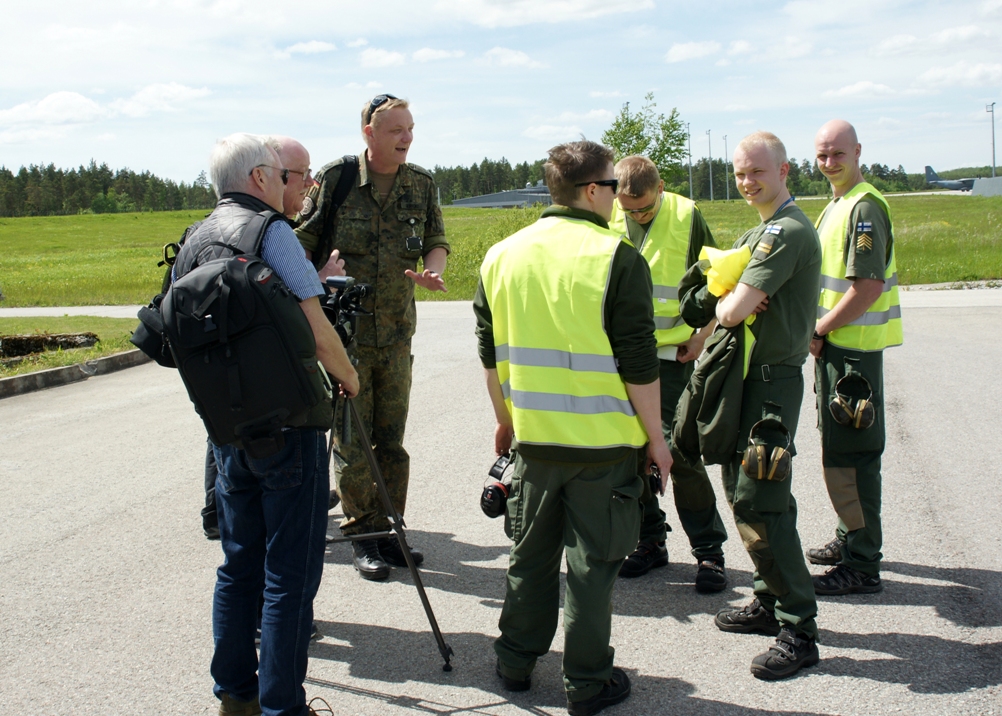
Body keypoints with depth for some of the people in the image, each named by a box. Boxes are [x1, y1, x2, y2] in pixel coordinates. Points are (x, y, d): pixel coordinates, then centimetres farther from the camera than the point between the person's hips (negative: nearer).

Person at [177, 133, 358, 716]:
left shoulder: (193, 241, 10)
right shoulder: (271, 231, -12)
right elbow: (315, 329, -16)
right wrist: (349, 377, 1)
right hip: (287, 424, -7)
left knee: (239, 563, 17)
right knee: (290, 574, 0)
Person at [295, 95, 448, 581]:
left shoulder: (421, 185, 6)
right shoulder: (335, 178, -5)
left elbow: (436, 242, 10)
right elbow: (304, 241, 0)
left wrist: (432, 271, -12)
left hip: (396, 331, 3)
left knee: (392, 437, 9)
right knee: (352, 437, 0)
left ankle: (387, 530, 20)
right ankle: (361, 535, 12)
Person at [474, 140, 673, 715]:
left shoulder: (502, 256, 3)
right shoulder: (618, 259, -14)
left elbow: (491, 354, 11)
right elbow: (638, 364, -14)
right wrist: (656, 438, -3)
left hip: (533, 438, 5)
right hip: (604, 441, -5)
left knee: (531, 554, 19)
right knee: (593, 562, 6)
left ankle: (517, 662, 32)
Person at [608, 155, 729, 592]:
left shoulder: (686, 217, -5)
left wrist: (703, 334, -3)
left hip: (670, 355, -3)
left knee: (678, 450, -7)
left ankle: (708, 550, 6)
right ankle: (650, 541, 24)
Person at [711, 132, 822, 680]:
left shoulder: (788, 231, -17)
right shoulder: (760, 232, 17)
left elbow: (736, 309, -24)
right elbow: (723, 297, 14)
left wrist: (727, 305, -1)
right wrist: (731, 302, -9)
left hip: (771, 381, -11)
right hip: (748, 375, 11)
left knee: (758, 503, -11)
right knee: (743, 490, 16)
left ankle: (799, 630, -4)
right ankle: (770, 603, 27)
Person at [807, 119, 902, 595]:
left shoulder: (865, 207, -16)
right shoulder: (837, 206, 16)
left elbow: (869, 288, -24)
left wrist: (818, 330, -16)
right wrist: (818, 331, 7)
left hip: (853, 348, -10)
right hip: (834, 344, 10)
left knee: (848, 454, -6)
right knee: (838, 446, 19)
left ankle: (862, 565, 0)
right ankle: (850, 538, 33)